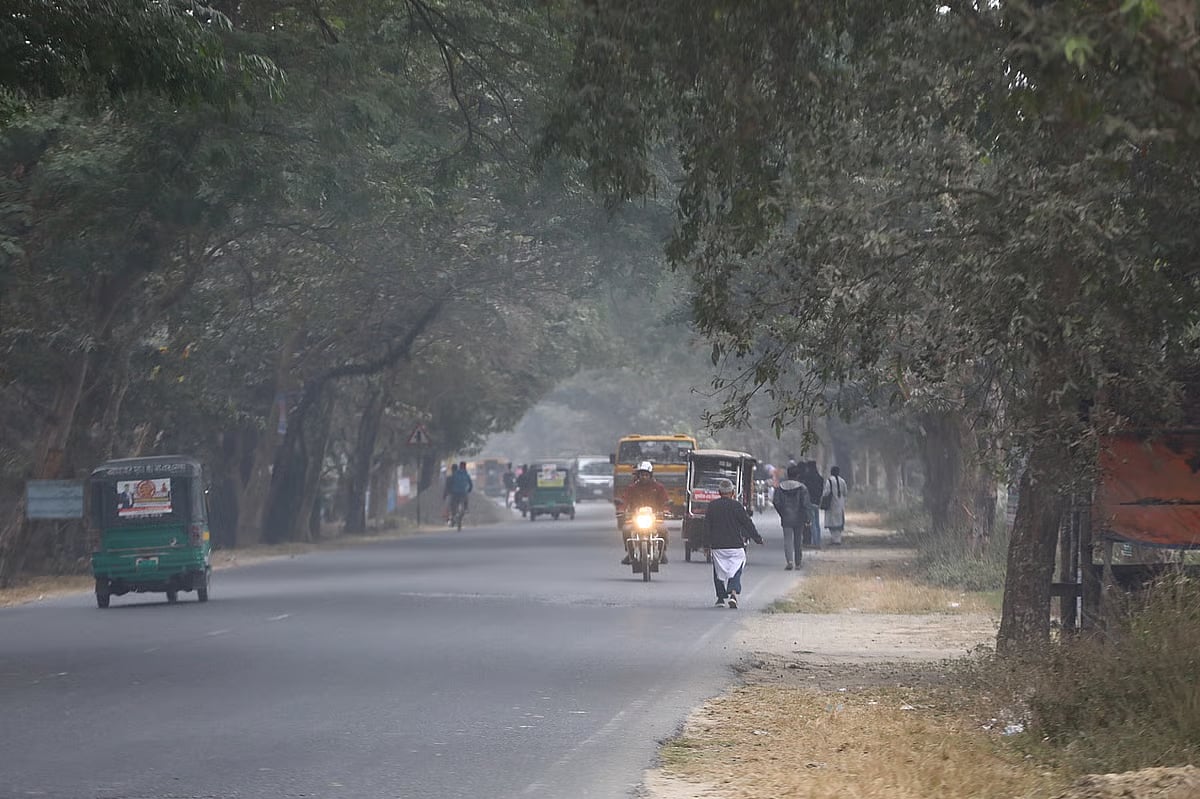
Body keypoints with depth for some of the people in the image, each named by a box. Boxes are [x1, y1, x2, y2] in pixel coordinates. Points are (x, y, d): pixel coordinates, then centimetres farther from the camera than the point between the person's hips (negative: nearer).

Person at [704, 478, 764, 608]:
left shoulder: (712, 505, 3)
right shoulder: (736, 505, -5)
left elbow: (707, 525, 6)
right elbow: (747, 523, -1)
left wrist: (707, 544, 12)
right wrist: (757, 538, 9)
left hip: (717, 545, 2)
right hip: (735, 544, -2)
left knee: (719, 571, 12)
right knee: (735, 570, 2)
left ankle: (721, 598, 12)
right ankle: (733, 593, -17)